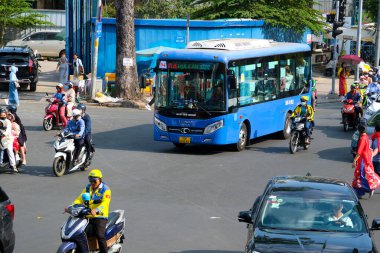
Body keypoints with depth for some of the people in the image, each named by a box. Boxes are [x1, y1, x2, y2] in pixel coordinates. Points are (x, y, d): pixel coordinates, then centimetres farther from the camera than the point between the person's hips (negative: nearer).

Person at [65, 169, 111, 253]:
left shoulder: (105, 190, -4)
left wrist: (96, 210, -39)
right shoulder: (88, 188, 15)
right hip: (87, 216, 6)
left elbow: (105, 203, -20)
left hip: (100, 216, -6)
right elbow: (80, 199, 7)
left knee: (100, 235, -25)